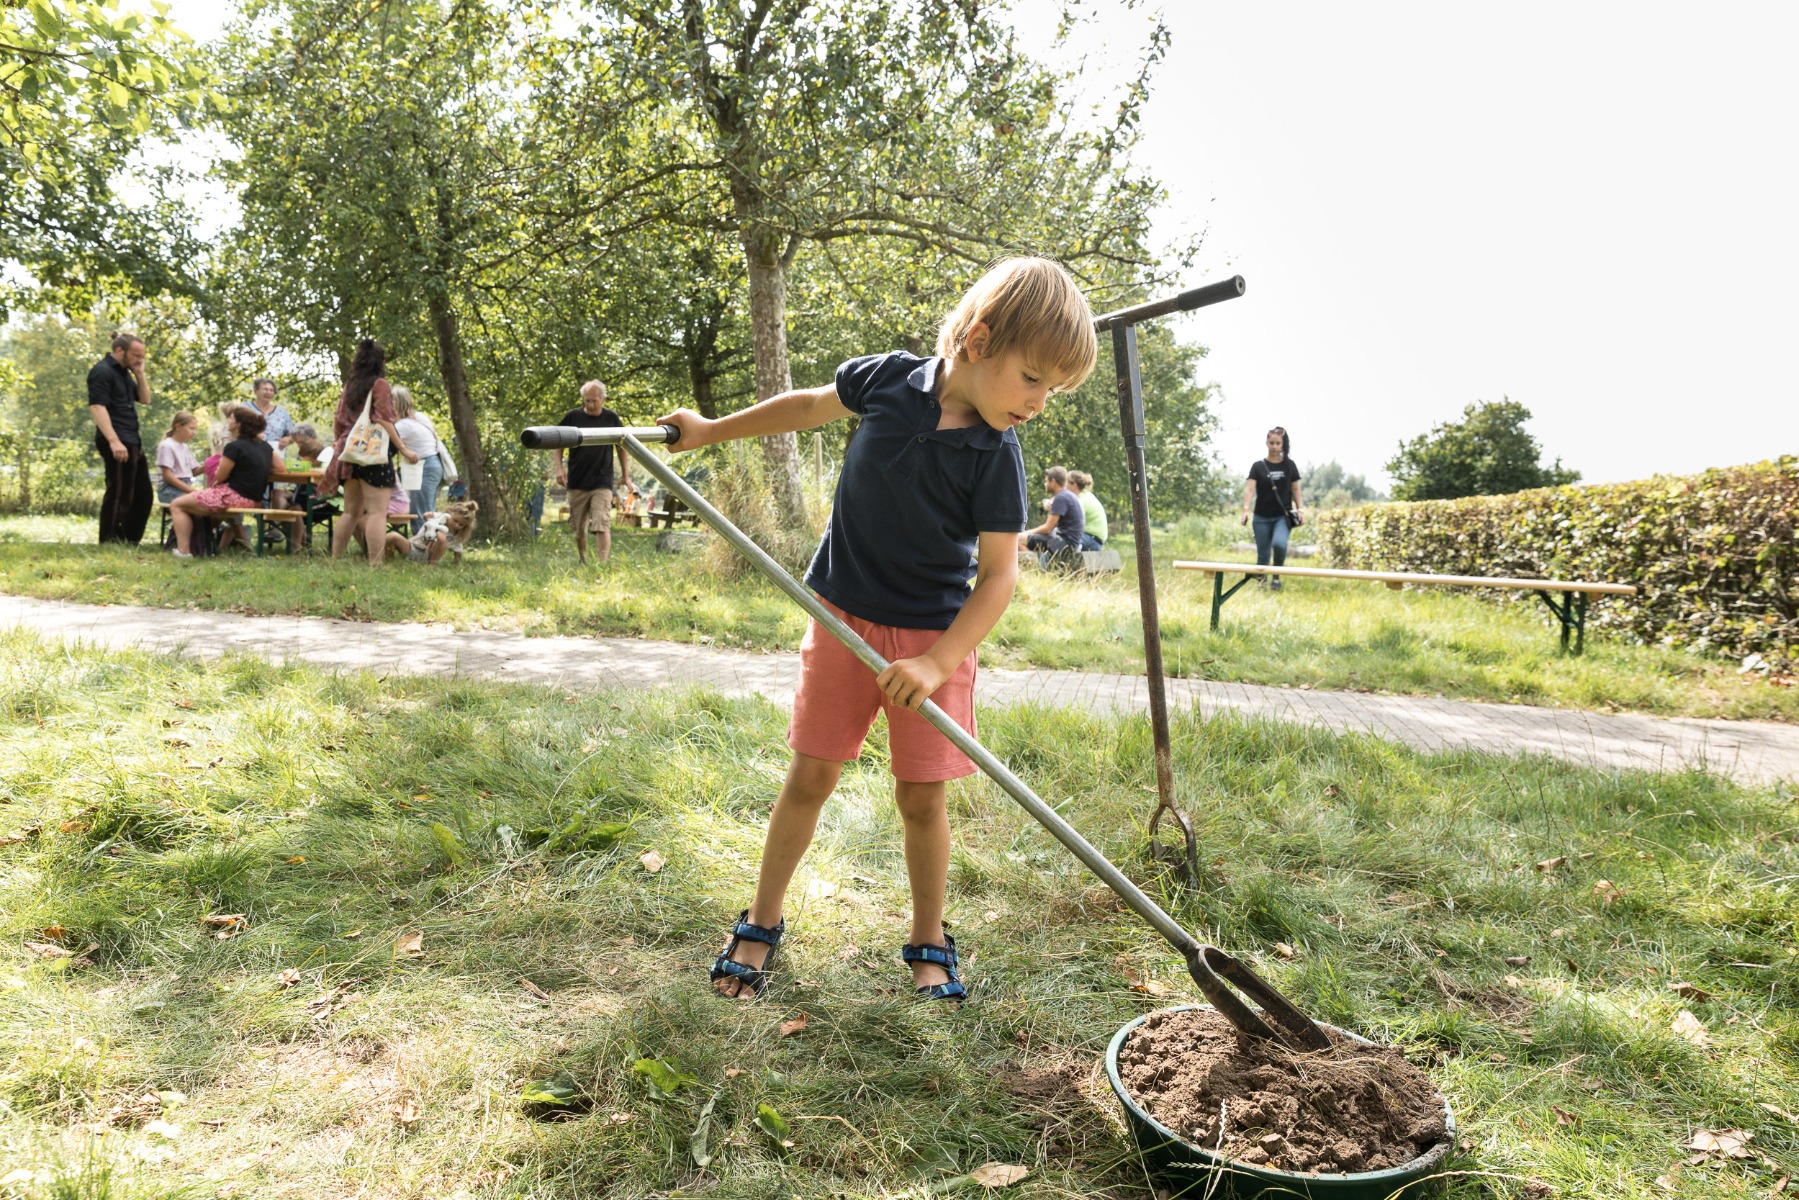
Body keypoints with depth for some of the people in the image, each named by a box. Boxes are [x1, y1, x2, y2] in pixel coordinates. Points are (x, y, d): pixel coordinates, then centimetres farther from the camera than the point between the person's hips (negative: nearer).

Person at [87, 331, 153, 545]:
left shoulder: (124, 372, 17)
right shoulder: (102, 371, -11)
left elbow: (145, 399, 20)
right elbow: (97, 407, -20)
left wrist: (139, 374, 5)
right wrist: (114, 441, -29)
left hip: (132, 442, 10)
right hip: (117, 444, -10)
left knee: (142, 494, 13)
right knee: (118, 495, -7)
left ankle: (129, 542, 20)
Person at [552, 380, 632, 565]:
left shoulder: (611, 418, 1)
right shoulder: (572, 416, 0)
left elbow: (621, 447, 12)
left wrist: (625, 475, 10)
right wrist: (559, 468, -1)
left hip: (602, 483, -1)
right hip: (577, 482, 2)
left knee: (602, 526, -13)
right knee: (579, 529, 10)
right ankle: (582, 564, 29)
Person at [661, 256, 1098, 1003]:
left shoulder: (995, 457, -14)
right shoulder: (889, 377, -8)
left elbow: (1000, 574, -14)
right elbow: (812, 406, 11)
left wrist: (938, 662, -24)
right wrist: (713, 430, 18)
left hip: (934, 632, -1)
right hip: (842, 614, 2)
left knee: (921, 796, 4)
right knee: (810, 776, 7)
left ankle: (929, 944, 25)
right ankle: (762, 924, 25)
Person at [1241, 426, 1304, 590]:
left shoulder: (1289, 465, 4)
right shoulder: (1258, 466, -1)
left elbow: (1295, 489, 10)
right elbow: (1250, 488, -10)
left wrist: (1299, 510, 2)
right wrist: (1246, 509, -25)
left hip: (1283, 516, 0)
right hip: (1262, 517, 0)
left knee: (1279, 544, -25)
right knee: (1263, 554, 3)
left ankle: (1276, 576, -2)